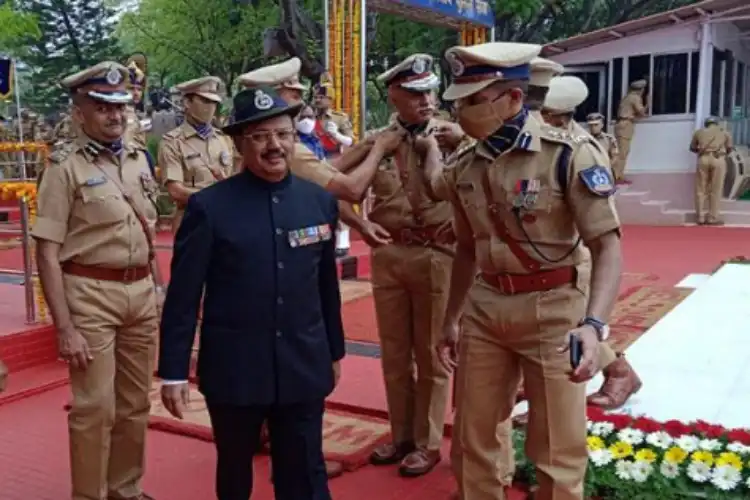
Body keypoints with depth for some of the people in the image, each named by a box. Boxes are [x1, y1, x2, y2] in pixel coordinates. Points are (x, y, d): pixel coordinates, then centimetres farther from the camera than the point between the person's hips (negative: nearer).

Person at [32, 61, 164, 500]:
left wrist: (160, 290, 13)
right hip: (90, 295, -6)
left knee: (136, 404, 16)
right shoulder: (65, 169, -8)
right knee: (95, 409, 0)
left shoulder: (139, 160, 9)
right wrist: (65, 328, -16)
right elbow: (47, 254, -12)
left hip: (142, 293, 6)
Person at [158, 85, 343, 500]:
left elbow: (327, 285, 8)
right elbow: (183, 296, -8)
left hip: (304, 368, 2)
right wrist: (173, 371, -8)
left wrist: (335, 350, 13)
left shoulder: (320, 202, 1)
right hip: (233, 370, -2)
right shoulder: (208, 207, -10)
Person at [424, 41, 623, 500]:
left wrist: (594, 323, -30)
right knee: (473, 440, 15)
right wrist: (451, 320, 14)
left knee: (557, 449, 6)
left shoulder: (568, 155, -14)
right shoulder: (465, 166, 4)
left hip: (552, 310, -5)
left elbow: (608, 245, -17)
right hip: (484, 310, 5)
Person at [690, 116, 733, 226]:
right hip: (718, 159, -1)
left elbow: (692, 148, 22)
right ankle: (713, 218, 1)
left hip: (703, 159, 1)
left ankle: (700, 217, 6)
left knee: (701, 189, 6)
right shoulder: (724, 132, 18)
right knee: (716, 191, 1)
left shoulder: (699, 132, 20)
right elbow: (729, 148, 13)